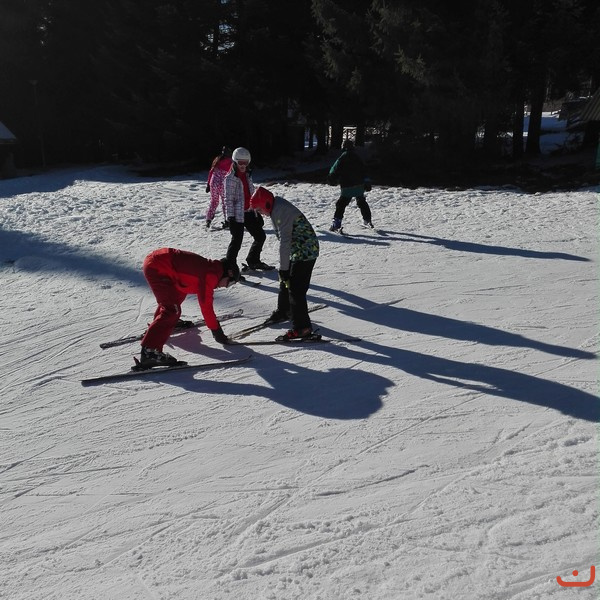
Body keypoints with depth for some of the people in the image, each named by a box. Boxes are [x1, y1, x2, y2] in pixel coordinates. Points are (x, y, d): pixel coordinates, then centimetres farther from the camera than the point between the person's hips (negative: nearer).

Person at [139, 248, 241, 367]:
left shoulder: (209, 267, 16)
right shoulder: (211, 274, -13)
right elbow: (206, 305, -14)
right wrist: (217, 332, -6)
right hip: (156, 267, -11)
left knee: (179, 293, 31)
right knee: (172, 310, -18)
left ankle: (159, 321, 55)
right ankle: (149, 352, -25)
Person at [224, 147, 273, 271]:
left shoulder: (247, 176, 13)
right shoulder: (230, 178, -11)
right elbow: (228, 199, -14)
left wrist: (257, 213, 17)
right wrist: (231, 217, -18)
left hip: (249, 213, 8)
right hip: (237, 215, -8)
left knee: (260, 236, 16)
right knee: (236, 242, -7)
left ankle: (253, 261, 33)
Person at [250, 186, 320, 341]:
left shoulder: (281, 212, -24)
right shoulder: (277, 208, 8)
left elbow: (284, 241, -27)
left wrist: (283, 268, -24)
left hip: (306, 251, -10)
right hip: (297, 251, 10)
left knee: (295, 289, -11)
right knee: (285, 282, 22)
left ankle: (302, 327, -7)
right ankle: (283, 312, 42)